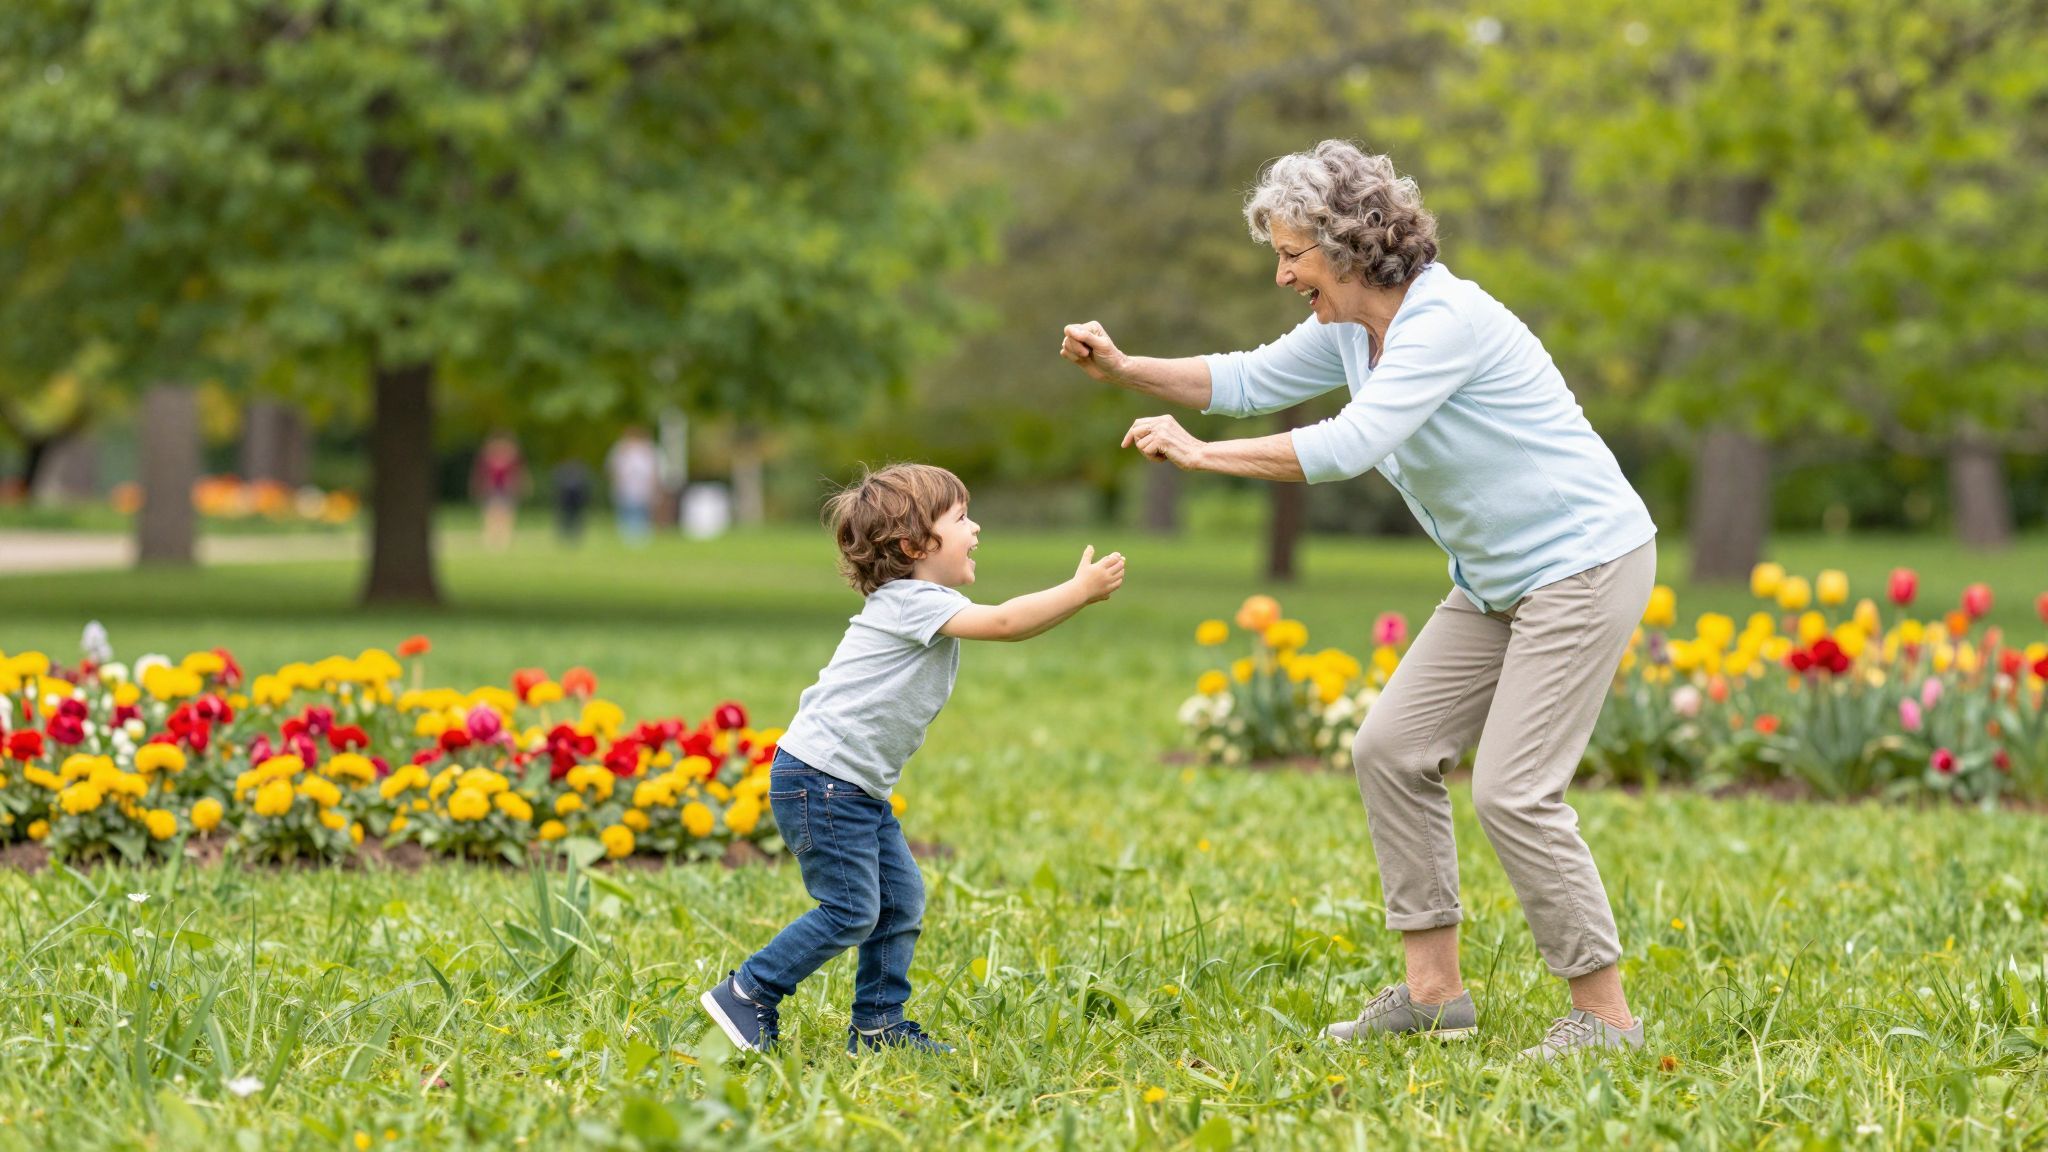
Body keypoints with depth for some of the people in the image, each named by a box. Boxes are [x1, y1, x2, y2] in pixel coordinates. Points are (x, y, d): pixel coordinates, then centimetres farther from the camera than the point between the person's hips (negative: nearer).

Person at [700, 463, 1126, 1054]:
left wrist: (1078, 590, 4)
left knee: (902, 902, 9)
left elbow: (1004, 623, 17)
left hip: (860, 787, 10)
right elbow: (1004, 622, -27)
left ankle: (878, 1024, 16)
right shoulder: (913, 602, -17)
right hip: (820, 778, -10)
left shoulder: (922, 603, 14)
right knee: (851, 911, -8)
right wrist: (1081, 591, -21)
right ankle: (747, 995, 1)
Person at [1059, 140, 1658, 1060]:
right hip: (1499, 579, 10)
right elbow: (1249, 380, 15)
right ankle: (1434, 989, 12)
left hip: (1587, 563, -10)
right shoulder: (1349, 328, 5)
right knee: (1391, 750, 6)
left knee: (1512, 792, -13)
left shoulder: (1444, 321, -24)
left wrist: (1204, 455, -27)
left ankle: (1603, 1012, -2)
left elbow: (1352, 445, -33)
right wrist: (1123, 369, 2)